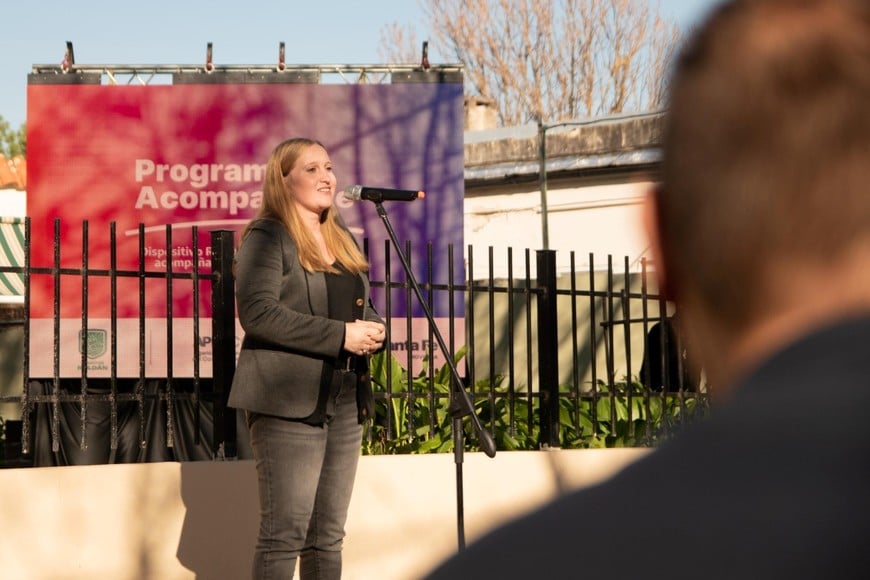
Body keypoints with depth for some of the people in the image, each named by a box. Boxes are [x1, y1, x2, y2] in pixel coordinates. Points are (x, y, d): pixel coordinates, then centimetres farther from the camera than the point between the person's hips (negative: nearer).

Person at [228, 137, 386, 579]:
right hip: (288, 402, -7)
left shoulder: (342, 241, 19)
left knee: (328, 535, 8)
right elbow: (257, 311, -18)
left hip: (344, 402, 7)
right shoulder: (267, 237, -5)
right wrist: (340, 336, -19)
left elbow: (365, 309, 26)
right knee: (284, 532, -9)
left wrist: (372, 331, 0)